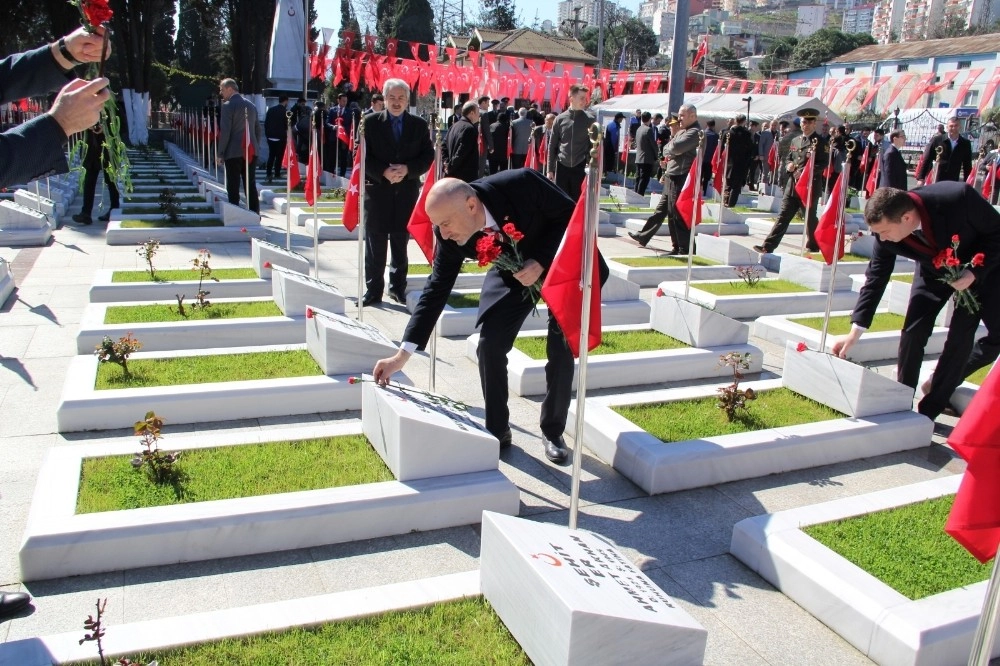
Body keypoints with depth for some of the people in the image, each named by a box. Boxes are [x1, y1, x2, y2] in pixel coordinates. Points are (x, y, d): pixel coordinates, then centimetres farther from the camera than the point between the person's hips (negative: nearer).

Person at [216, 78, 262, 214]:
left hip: (233, 152, -6)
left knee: (233, 187, -1)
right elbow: (257, 129, 16)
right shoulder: (251, 105, 12)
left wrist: (220, 154, -8)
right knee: (250, 185, 10)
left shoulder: (228, 105, -9)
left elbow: (225, 132, -13)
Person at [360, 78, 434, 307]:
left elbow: (428, 156, 3)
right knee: (375, 243, 1)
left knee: (401, 242, 9)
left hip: (407, 191, 1)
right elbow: (363, 155, -2)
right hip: (377, 189, -1)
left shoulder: (419, 125, 6)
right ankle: (373, 290, 8)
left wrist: (407, 170, -13)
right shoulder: (370, 122, 2)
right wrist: (383, 172, -16)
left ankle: (398, 287, 20)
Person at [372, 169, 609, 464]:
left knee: (561, 348, -7)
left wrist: (541, 261, -34)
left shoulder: (521, 184, -36)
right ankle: (497, 431, 8)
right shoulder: (450, 235, -24)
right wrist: (402, 355, -20)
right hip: (513, 271, 3)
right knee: (489, 343, -10)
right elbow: (437, 289, -17)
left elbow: (571, 214, -21)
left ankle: (553, 432, 13)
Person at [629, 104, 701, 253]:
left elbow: (676, 147, -25)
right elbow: (666, 150, 18)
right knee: (661, 210, 18)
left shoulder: (694, 132, -12)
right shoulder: (682, 131, 19)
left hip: (680, 180, -10)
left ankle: (684, 249, 0)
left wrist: (670, 145, -3)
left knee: (677, 215, -6)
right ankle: (644, 236, 28)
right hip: (672, 178, 10)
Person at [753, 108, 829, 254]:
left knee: (810, 217, 7)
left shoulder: (821, 142, -3)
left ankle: (813, 245, 26)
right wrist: (789, 165, 0)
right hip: (793, 184, 5)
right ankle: (768, 246, -6)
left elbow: (823, 163, -11)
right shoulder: (795, 140, 15)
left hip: (811, 186, -5)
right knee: (783, 216, 0)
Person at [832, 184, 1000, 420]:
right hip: (934, 269, 2)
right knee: (913, 331, -10)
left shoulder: (959, 197, -38)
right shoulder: (888, 229, -27)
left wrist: (974, 272, -31)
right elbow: (875, 279, -17)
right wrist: (854, 334, -20)